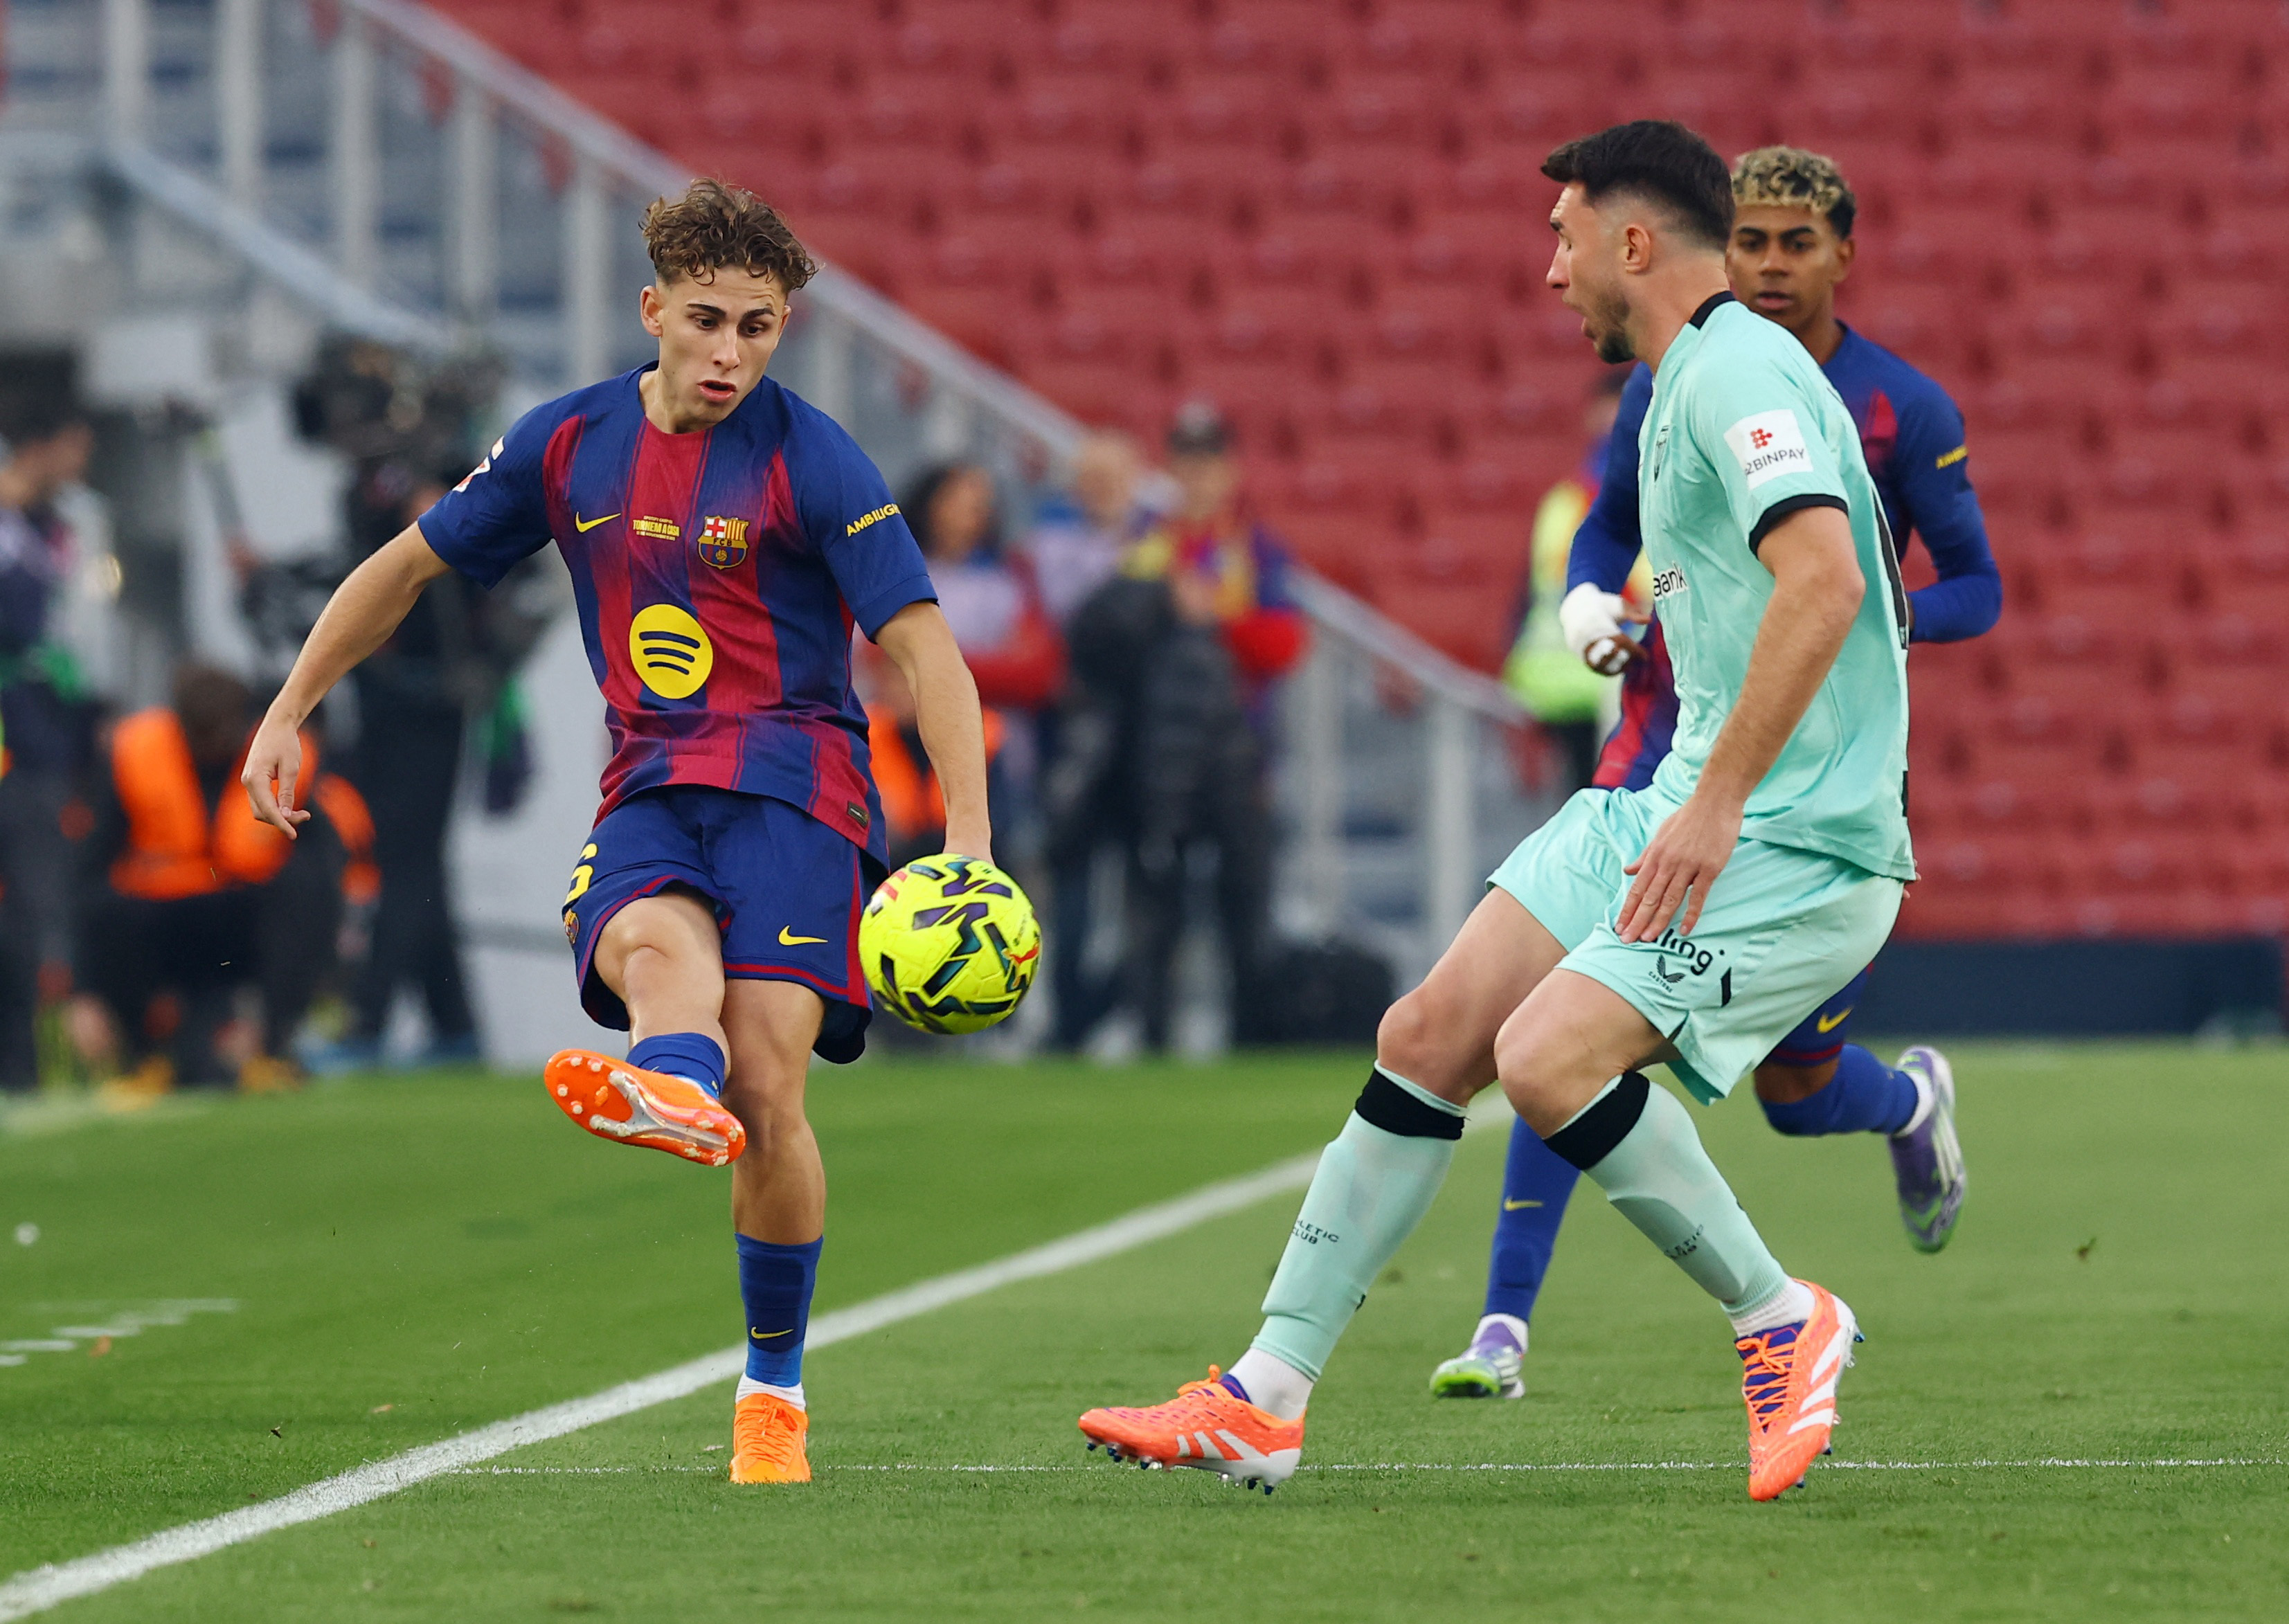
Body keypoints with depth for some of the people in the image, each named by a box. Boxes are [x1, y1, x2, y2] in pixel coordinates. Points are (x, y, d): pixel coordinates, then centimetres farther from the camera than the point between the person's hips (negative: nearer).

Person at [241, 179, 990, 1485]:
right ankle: (677, 1093, -72)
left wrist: (969, 841, -19)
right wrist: (289, 713, 21)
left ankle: (775, 1389, -1)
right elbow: (410, 564, 22)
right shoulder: (572, 444, 9)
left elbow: (925, 646, -8)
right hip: (647, 789, 3)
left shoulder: (812, 463, -3)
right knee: (656, 945, -35)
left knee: (767, 1090, -17)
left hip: (793, 780, -2)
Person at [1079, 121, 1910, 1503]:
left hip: (1798, 843, -10)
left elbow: (1825, 576, -30)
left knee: (1547, 1058, -25)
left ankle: (1782, 1325, -5)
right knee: (1426, 1041, 4)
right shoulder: (1697, 381, 17)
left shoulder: (1737, 373, -16)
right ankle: (1267, 1400, 10)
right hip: (1689, 808, 10)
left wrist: (1719, 801, -30)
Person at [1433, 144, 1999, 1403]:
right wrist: (1590, 598, -5)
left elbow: (1977, 588, 3)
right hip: (1673, 737, 1)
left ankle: (1912, 1102, 43)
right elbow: (1609, 522, 17)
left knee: (1795, 1089, 4)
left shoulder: (1904, 411, -3)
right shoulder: (1671, 387, 2)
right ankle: (1506, 1323, -16)